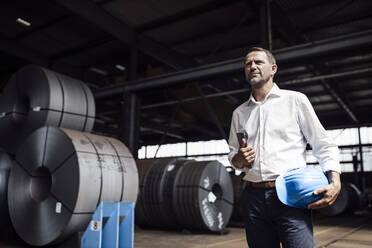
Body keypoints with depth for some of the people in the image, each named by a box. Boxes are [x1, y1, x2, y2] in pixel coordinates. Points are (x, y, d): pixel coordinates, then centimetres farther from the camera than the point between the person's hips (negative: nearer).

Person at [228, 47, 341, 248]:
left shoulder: (295, 100, 6)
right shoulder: (239, 113, 16)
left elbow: (323, 145, 5)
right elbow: (233, 155, 21)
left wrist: (335, 182, -11)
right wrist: (239, 160, -2)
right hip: (254, 198, 4)